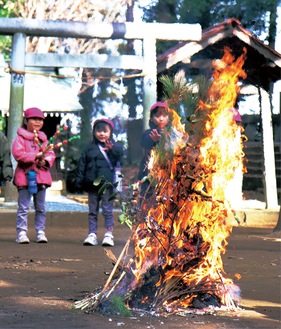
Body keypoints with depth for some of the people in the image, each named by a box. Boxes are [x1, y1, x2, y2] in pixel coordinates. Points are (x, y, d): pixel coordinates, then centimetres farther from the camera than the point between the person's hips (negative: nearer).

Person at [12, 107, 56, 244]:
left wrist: (46, 161, -10)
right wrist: (36, 156, -20)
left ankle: (40, 232, 16)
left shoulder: (43, 138, 15)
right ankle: (22, 233, -2)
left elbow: (51, 154, 12)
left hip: (41, 176, 5)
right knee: (23, 207, -4)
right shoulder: (20, 137, -4)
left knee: (41, 207, 10)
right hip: (25, 176, -5)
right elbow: (17, 154, -16)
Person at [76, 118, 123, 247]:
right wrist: (79, 182, 8)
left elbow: (120, 153, -17)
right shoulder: (89, 148, 13)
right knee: (92, 211, 8)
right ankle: (92, 235, 12)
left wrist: (112, 149, -38)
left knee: (107, 210, -2)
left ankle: (108, 235, 2)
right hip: (92, 185, 3)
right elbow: (82, 166, 14)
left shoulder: (115, 147, 5)